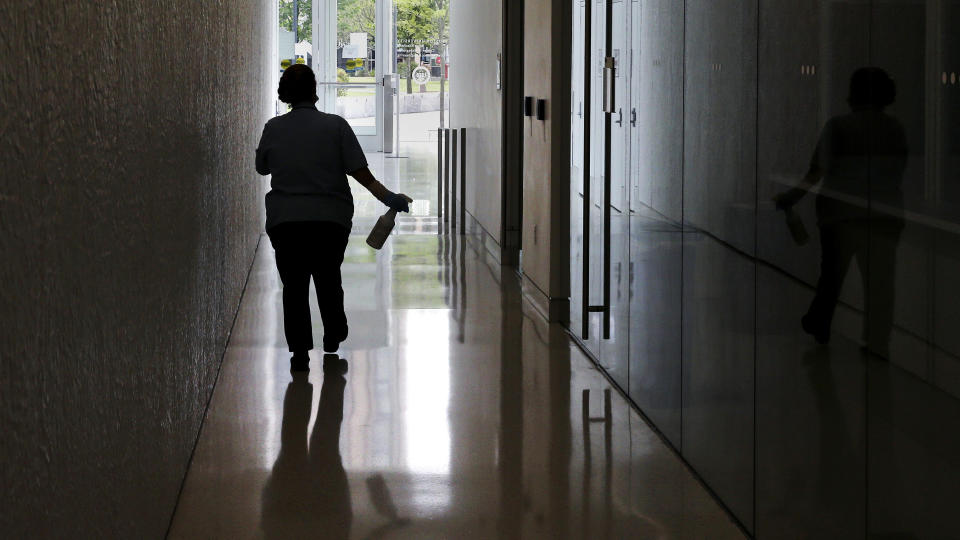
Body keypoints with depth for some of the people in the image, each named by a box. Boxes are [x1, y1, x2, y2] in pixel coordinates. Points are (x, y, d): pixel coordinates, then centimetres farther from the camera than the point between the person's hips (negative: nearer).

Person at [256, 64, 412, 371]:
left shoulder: (273, 128, 0)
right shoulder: (336, 126, -4)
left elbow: (262, 168, 14)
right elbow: (360, 172, -7)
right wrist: (388, 198, -1)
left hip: (284, 221, 0)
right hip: (331, 219, 0)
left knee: (294, 284, 5)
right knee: (328, 277, 18)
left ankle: (299, 350, -3)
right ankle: (333, 338, 27)